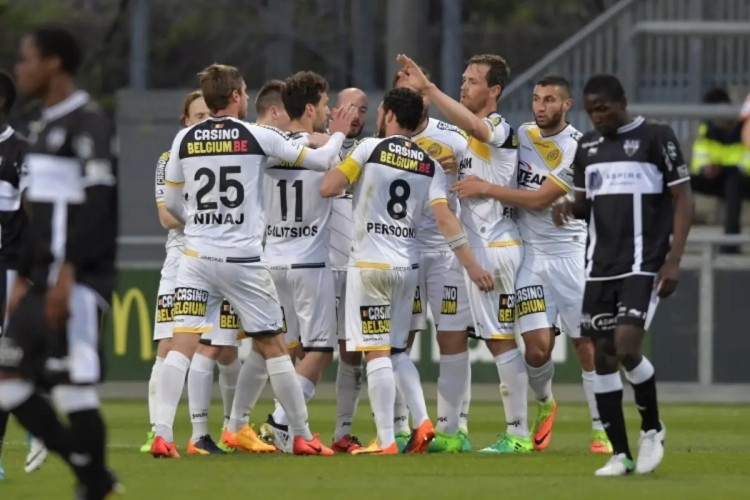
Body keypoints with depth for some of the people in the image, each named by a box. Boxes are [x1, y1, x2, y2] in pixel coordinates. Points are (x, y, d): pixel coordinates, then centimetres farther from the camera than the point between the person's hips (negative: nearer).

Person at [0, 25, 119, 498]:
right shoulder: (48, 126, 19)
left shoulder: (88, 122, -11)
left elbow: (96, 203, -19)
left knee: (74, 389, -10)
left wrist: (67, 273, -24)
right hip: (47, 280, 10)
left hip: (79, 281, -10)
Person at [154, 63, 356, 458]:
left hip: (197, 256, 2)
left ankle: (162, 434, -20)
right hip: (244, 259, -2)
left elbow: (171, 203, 12)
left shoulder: (185, 139, 4)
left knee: (182, 344, -4)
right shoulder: (257, 136, -4)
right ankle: (302, 436, 17)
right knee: (272, 346, 9)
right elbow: (321, 161, 3)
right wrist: (338, 134, 24)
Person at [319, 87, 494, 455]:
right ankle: (422, 422, 4)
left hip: (370, 263, -5)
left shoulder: (371, 148, -7)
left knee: (377, 352, -4)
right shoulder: (430, 166, 6)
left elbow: (328, 189, -7)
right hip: (408, 265, 5)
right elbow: (444, 218, -3)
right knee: (397, 350, 19)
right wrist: (472, 265, -3)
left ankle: (385, 441, -7)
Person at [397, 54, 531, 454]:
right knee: (452, 337, 7)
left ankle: (518, 432, 0)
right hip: (463, 246, 9)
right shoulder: (462, 132, 16)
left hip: (494, 248, -9)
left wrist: (427, 88, -41)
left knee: (500, 339, -5)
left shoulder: (501, 130, -12)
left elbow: (472, 125, -35)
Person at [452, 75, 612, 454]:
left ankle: (601, 429, 9)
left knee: (587, 347, -3)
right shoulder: (521, 134, 6)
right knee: (538, 348, -6)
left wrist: (484, 188, -15)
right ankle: (544, 405, 24)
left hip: (570, 255, -3)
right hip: (530, 255, 3)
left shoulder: (579, 149, -11)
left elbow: (540, 199, -16)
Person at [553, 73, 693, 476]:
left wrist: (673, 261, -12)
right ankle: (620, 454, 7)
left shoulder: (656, 138, -4)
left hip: (643, 265, -6)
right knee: (603, 355, 1)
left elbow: (683, 200, -4)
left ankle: (652, 429, 6)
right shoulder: (588, 146, 13)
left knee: (627, 348, -19)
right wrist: (570, 209, -2)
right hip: (599, 267, 6)